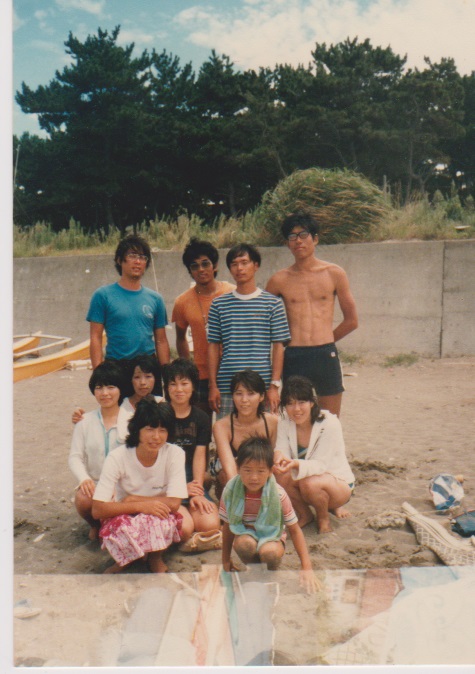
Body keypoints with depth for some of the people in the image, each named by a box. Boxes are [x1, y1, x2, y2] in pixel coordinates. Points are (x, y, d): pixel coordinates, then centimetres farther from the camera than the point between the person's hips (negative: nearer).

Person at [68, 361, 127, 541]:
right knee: (83, 500, -30)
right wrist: (84, 478, -18)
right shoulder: (85, 421, 4)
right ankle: (95, 525, 8)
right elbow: (75, 456, 2)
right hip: (94, 483, 2)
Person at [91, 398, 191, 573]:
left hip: (161, 519, 0)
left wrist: (132, 499, -19)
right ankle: (125, 559, 0)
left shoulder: (175, 454, -17)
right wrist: (140, 506, -34)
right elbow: (97, 509, -23)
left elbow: (174, 503, -22)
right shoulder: (118, 457, -19)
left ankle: (155, 557, -1)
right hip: (124, 519, 0)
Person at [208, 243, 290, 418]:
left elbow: (278, 346, 1)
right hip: (227, 388, 1)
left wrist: (274, 385, -5)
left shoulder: (273, 303, 3)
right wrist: (213, 385, 2)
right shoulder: (219, 304, 7)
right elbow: (213, 346, 8)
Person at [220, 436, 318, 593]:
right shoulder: (230, 491, -17)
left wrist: (307, 568, -16)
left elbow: (295, 530, -12)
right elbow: (227, 526, -1)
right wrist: (226, 560, 6)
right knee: (244, 543, -35)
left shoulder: (278, 494, -20)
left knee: (269, 552, -36)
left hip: (271, 539, -1)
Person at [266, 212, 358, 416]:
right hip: (293, 358, 0)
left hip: (326, 355, 0)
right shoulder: (279, 280, 5)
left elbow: (352, 321, 10)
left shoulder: (334, 273, 5)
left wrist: (323, 342, 12)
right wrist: (292, 341, 9)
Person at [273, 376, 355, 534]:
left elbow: (321, 465, -29)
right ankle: (304, 515, 3)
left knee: (309, 483, -35)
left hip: (339, 484, -4)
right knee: (280, 477, -25)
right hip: (305, 476, 4)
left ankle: (324, 518, -2)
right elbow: (281, 451, -19)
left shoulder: (330, 424, -24)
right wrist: (278, 456, -44)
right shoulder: (284, 423, -9)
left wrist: (296, 464, -49)